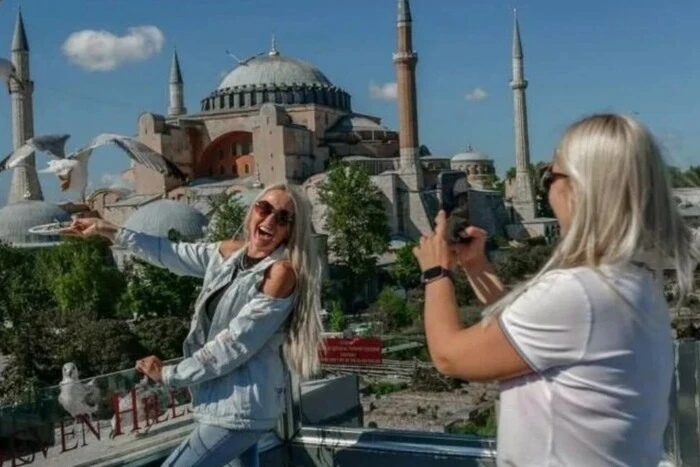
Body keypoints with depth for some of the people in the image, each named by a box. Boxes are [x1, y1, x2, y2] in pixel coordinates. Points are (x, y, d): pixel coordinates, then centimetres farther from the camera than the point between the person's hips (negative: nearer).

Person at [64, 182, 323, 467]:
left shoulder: (283, 272, -20)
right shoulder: (230, 253, 4)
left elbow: (236, 343, -20)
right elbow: (173, 255, 18)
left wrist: (170, 375, -11)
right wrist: (111, 232, 17)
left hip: (242, 406, -8)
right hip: (231, 401, 8)